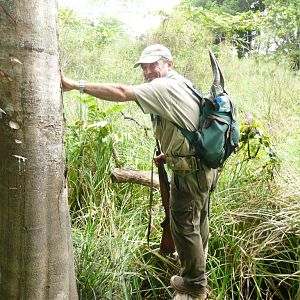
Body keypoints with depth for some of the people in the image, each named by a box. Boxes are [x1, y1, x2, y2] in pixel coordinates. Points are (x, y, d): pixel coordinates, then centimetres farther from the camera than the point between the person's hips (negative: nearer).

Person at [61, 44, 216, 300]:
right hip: (203, 166, 10)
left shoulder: (165, 87, -18)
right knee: (197, 222, 22)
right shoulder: (182, 86, 14)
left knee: (185, 226, 4)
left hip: (190, 172, -10)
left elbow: (123, 93, -30)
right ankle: (198, 271, 40)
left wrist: (77, 85, -30)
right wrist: (170, 154, 13)